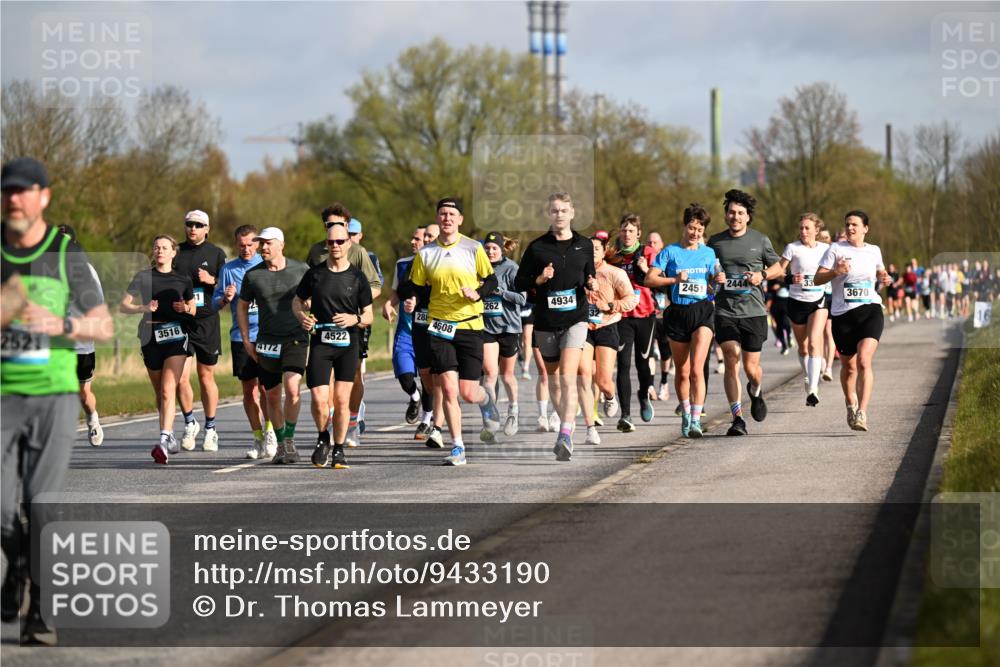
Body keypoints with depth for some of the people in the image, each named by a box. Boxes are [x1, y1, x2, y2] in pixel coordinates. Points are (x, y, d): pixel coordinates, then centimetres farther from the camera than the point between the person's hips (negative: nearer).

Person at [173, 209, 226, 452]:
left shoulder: (216, 254, 4)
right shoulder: (176, 253, 8)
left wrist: (211, 280, -14)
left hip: (207, 322, -1)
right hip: (180, 322, 1)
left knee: (206, 377, 6)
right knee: (180, 377, -7)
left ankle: (210, 429, 18)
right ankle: (189, 423, 14)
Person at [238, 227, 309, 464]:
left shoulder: (300, 270, -1)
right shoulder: (253, 275, 1)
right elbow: (242, 306, 13)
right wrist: (246, 340, 7)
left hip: (296, 339, -2)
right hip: (266, 342, 2)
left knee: (292, 388, -20)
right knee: (272, 396, 7)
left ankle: (290, 440, -8)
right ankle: (280, 444, 23)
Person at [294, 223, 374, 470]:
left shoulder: (357, 278, 3)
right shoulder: (315, 274, 5)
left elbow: (368, 316, 8)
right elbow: (297, 301, 17)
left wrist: (354, 319, -14)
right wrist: (303, 317, -4)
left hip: (348, 344, 0)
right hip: (319, 341, 0)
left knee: (342, 400, 0)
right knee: (319, 400, -10)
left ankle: (338, 450, 16)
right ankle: (322, 438, 18)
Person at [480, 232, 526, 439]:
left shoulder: (511, 269, -7)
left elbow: (522, 298, -14)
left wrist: (498, 290, -20)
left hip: (508, 326, -2)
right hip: (486, 327, 2)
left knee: (506, 374, 11)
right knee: (489, 372, -14)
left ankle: (513, 410, 36)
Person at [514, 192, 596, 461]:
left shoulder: (584, 245, 7)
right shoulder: (537, 247, 3)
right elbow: (519, 283, 4)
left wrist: (592, 284, -4)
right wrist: (539, 279, -13)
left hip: (575, 319, -2)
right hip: (546, 321, 2)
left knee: (568, 378, -18)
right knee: (554, 381, 11)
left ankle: (565, 436, -28)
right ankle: (568, 427, 29)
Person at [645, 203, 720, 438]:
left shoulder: (708, 253, 9)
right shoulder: (670, 251, 2)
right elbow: (649, 279, -3)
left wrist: (719, 279, -3)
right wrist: (675, 280, -14)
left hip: (702, 311, 0)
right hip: (677, 313, 0)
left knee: (697, 368, -15)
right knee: (682, 371, 10)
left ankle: (696, 420, -18)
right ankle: (685, 412, 32)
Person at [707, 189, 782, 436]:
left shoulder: (760, 240, 4)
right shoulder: (715, 242, 6)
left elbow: (778, 268, 14)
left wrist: (762, 275, -6)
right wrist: (713, 277, -5)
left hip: (754, 312, 0)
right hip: (725, 312, 0)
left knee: (751, 367, 1)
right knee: (731, 361, -12)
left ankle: (755, 392, 38)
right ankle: (737, 418, -9)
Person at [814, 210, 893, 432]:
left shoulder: (874, 251, 11)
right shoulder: (836, 249, 2)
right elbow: (817, 279, -2)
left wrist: (884, 279, 7)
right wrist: (835, 272, -20)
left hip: (870, 310, 0)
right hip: (843, 314, 0)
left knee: (864, 361, -20)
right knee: (849, 366, 12)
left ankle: (862, 413, -26)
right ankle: (850, 404, 40)